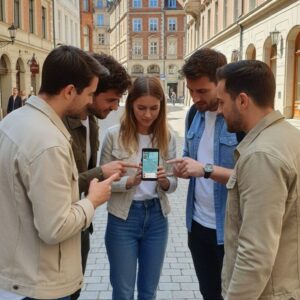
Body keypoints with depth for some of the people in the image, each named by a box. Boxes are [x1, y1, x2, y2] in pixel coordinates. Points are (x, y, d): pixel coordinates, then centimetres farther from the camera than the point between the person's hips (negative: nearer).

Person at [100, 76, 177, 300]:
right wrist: (129, 182, -24)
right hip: (123, 218, -3)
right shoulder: (114, 135, -10)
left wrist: (164, 180, -18)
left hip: (157, 217, 3)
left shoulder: (167, 137, -1)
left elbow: (172, 184, 4)